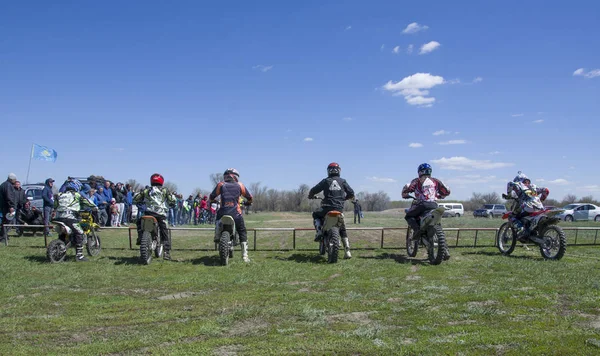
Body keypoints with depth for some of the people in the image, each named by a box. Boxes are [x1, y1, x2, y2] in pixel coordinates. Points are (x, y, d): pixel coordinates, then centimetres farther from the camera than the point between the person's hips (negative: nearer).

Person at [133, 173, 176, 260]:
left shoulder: (146, 190, 13)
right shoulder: (165, 190, 9)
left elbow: (135, 199, 14)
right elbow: (173, 200, 0)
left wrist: (142, 202, 32)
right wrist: (170, 204, 21)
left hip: (149, 213, 1)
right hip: (161, 214, -1)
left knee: (139, 222, 30)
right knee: (165, 233, 6)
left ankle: (140, 238, 12)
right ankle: (167, 252, -5)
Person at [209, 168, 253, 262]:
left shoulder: (220, 185, 8)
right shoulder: (239, 185, 8)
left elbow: (211, 196, 13)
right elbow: (249, 197, 15)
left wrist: (212, 201, 37)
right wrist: (248, 202, 38)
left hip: (223, 213, 1)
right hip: (236, 214, -1)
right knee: (242, 234, 11)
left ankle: (217, 235, 19)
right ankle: (245, 255, 2)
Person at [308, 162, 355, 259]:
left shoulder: (326, 181, 3)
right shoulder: (343, 181, 8)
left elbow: (314, 190, 2)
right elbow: (351, 193, 6)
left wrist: (311, 196, 24)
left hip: (327, 207, -2)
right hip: (340, 208, 2)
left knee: (316, 215, 29)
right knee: (342, 230, 16)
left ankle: (319, 232, 4)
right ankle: (347, 251, 5)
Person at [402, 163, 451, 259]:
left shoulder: (417, 181, 11)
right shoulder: (435, 181, 19)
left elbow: (407, 188, -1)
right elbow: (447, 191, 20)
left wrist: (405, 195, 20)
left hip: (422, 204, -4)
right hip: (434, 205, 4)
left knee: (408, 216, 18)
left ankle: (417, 229, -10)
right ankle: (445, 249, 5)